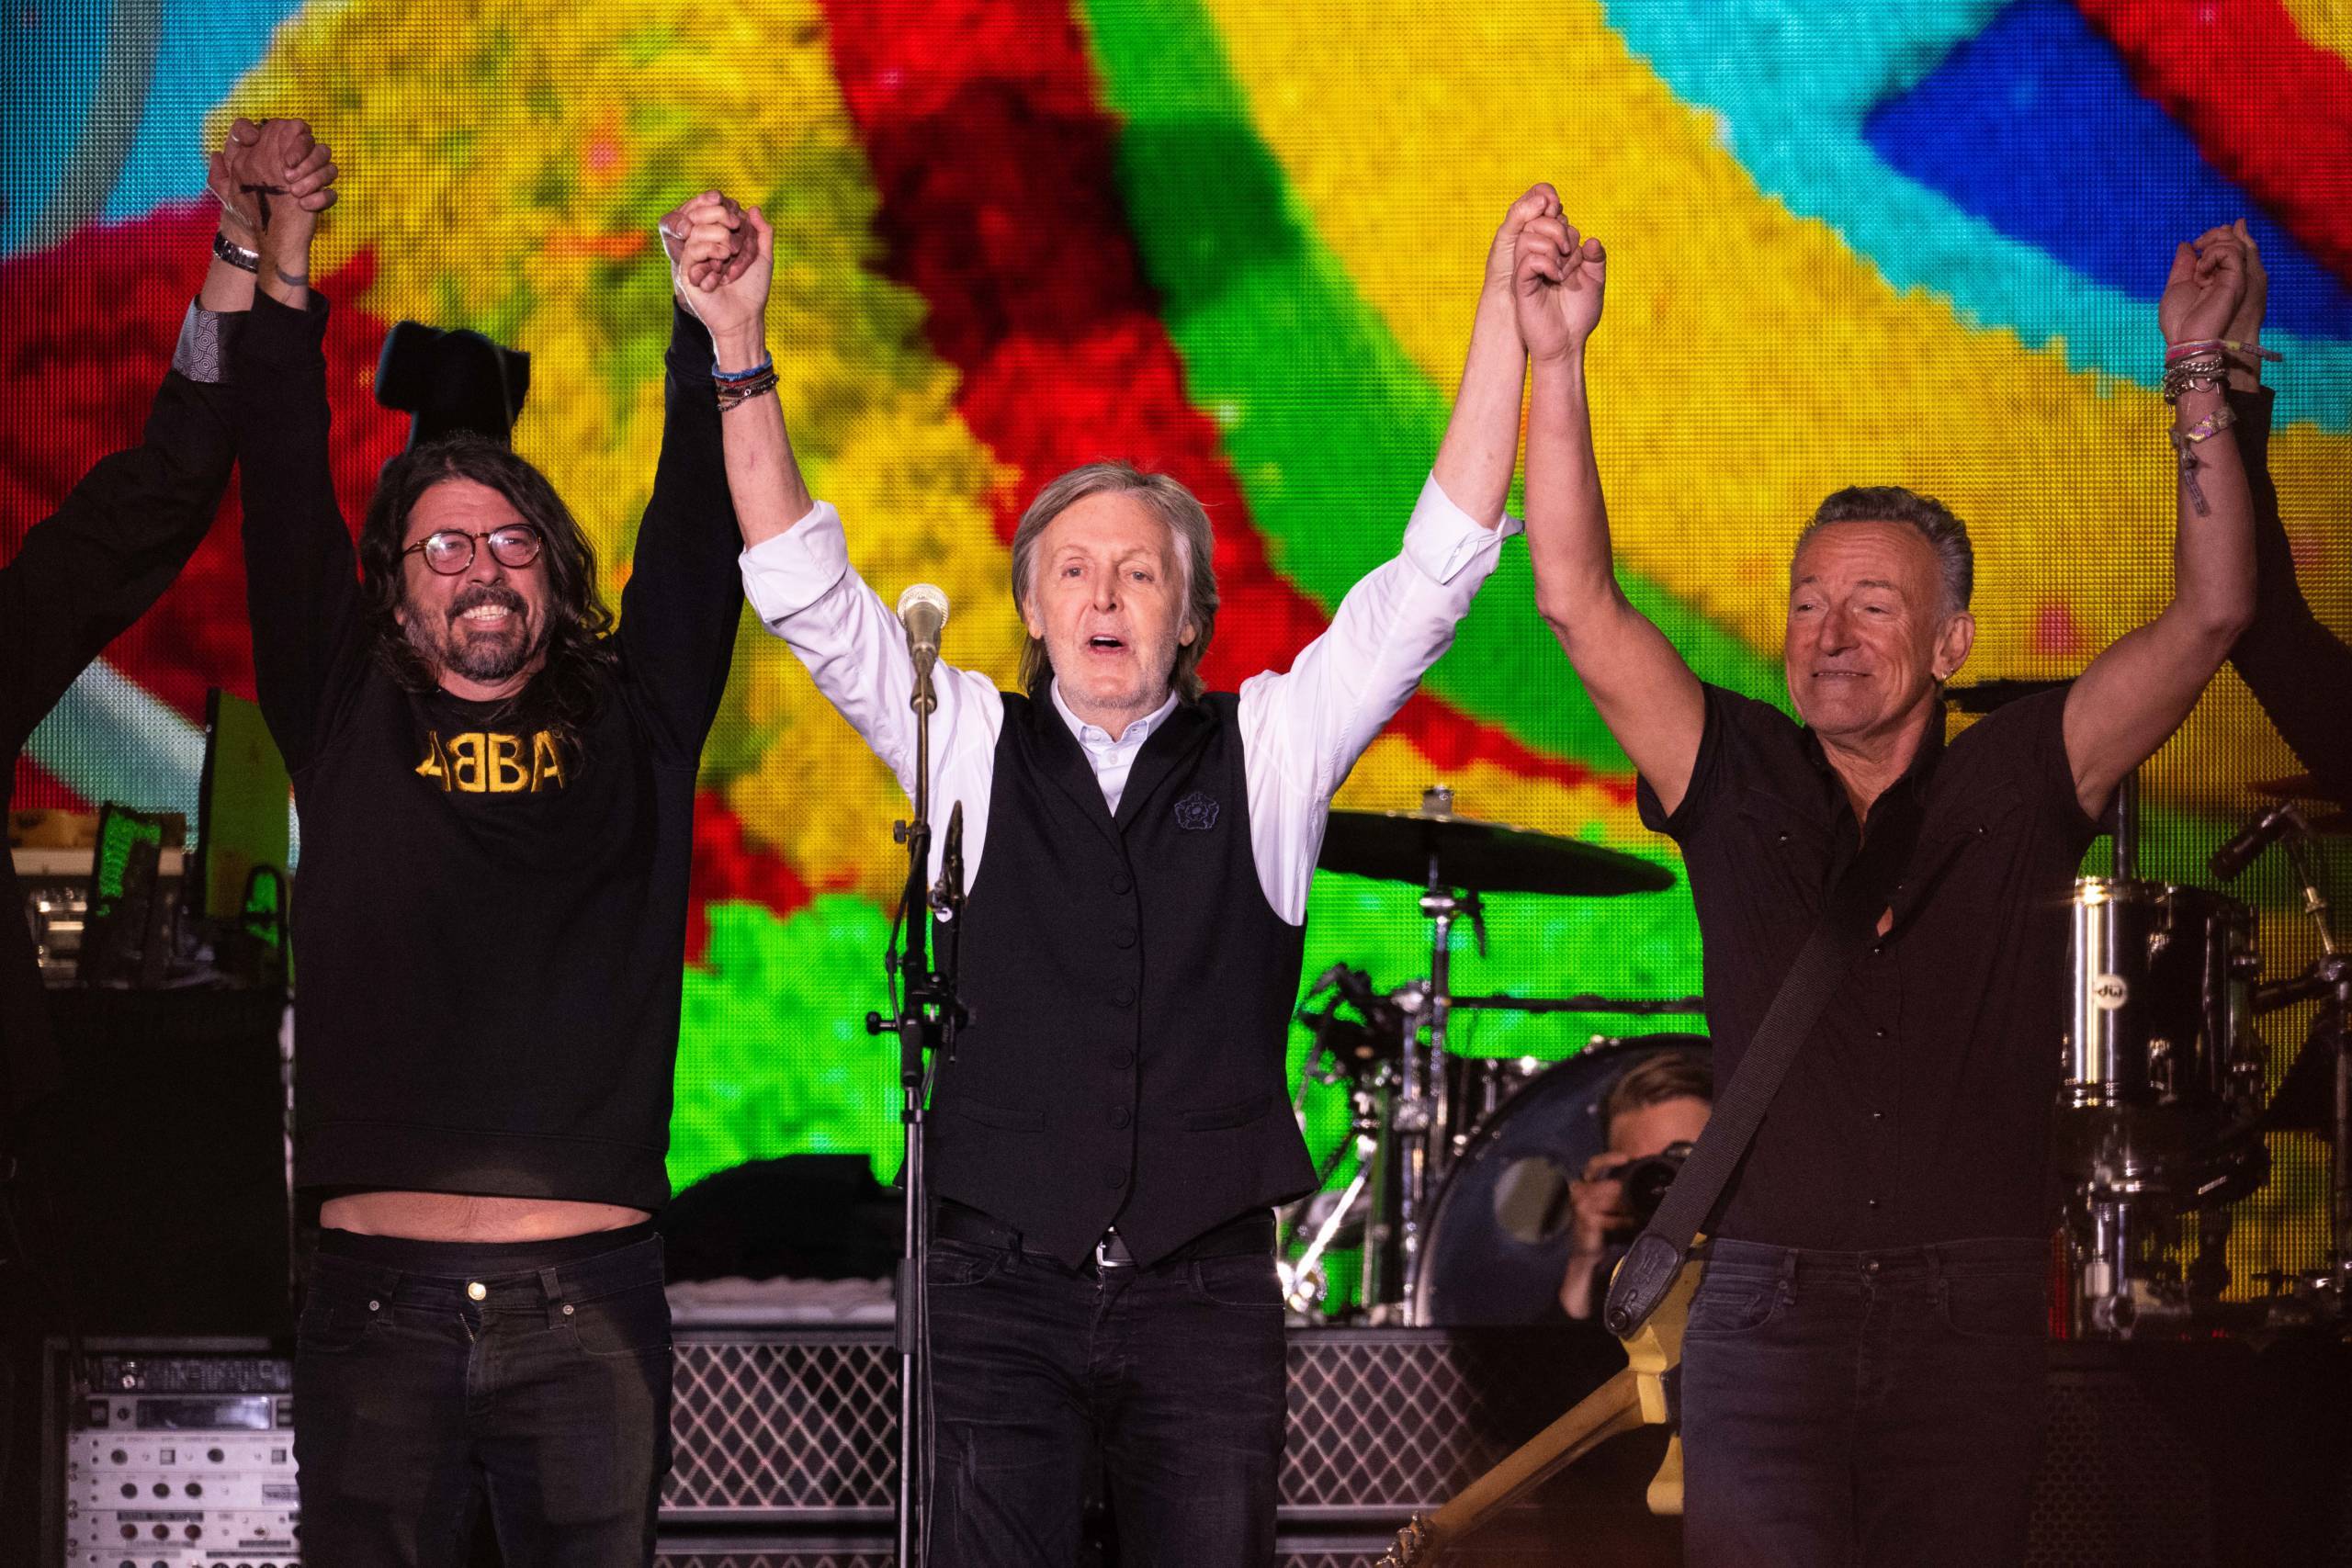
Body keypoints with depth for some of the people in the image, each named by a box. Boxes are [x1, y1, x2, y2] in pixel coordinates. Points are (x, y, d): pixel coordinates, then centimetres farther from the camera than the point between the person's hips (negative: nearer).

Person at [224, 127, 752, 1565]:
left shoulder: (630, 729, 13)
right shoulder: (349, 731, 13)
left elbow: (697, 544, 6)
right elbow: (287, 521, 5)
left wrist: (713, 340, -7)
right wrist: (281, 279, -3)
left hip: (588, 1299, 0)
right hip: (382, 1298, 0)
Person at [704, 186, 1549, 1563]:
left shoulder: (1268, 751, 8)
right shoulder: (970, 745, 9)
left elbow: (1435, 572, 2)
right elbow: (802, 586, 1)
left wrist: (1505, 316, -5)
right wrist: (740, 344, -10)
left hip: (1209, 1294, 0)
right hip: (1003, 1287, 0)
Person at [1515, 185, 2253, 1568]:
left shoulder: (2019, 785, 5)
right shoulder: (1736, 780, 7)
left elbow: (2210, 620, -2)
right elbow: (1579, 602, -1)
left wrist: (2198, 377, -9)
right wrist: (1557, 362, -11)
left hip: (1972, 1321, 0)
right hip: (1769, 1311, 0)